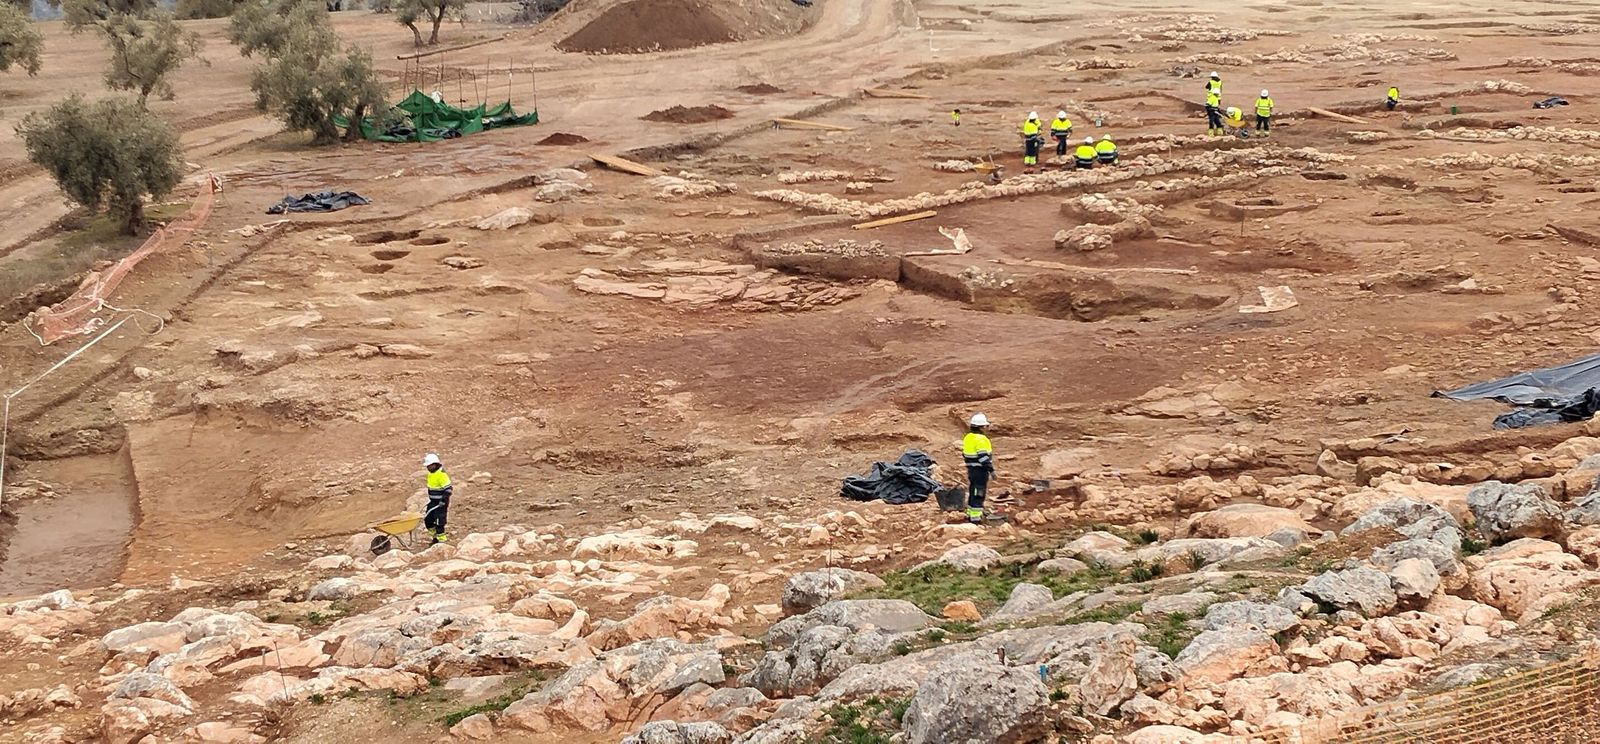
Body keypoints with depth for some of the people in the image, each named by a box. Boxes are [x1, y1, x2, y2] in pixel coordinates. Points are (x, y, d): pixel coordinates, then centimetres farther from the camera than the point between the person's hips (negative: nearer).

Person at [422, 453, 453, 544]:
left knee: (439, 521, -7)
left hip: (441, 502, -9)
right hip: (433, 502, 9)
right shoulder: (431, 473, 8)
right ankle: (436, 535, 28)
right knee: (428, 519, 12)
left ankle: (441, 538, 4)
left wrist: (444, 500, -24)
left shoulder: (441, 474, -20)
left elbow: (448, 489, -21)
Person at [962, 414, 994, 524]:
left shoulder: (967, 438, 9)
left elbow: (965, 454, 17)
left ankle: (970, 514, 26)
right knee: (978, 494, -5)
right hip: (980, 470, -9)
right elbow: (983, 457, -24)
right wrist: (991, 469, -19)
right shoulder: (981, 439, -19)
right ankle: (975, 517, -4)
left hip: (971, 469, 9)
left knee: (972, 492, 18)